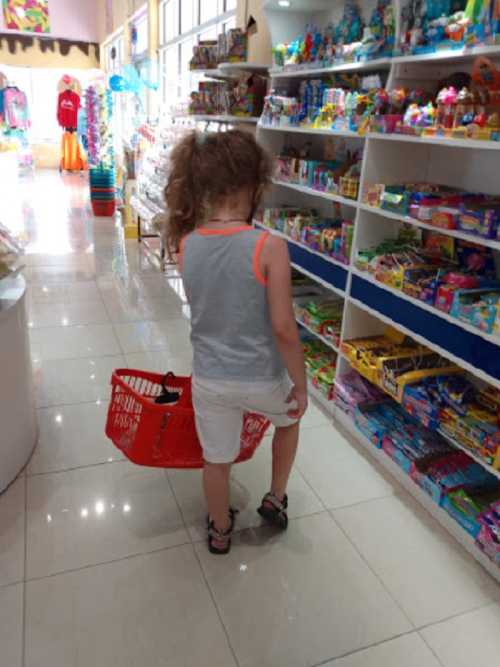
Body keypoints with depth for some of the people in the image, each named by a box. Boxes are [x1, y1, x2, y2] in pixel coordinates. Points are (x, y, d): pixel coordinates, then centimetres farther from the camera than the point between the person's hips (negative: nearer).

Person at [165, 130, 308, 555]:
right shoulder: (269, 247, -23)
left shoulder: (187, 245, -9)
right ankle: (275, 499, 46)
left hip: (210, 379, 3)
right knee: (289, 418, 32)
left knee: (217, 459, 24)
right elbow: (283, 328, -21)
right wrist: (301, 385, -9)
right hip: (262, 379, -2)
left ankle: (220, 531, 48)